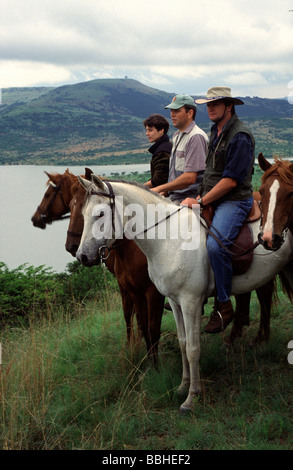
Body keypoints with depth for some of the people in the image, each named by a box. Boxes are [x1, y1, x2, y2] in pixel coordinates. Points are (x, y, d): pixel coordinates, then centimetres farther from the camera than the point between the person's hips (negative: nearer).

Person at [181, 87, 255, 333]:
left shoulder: (240, 136, -16)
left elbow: (231, 180, -21)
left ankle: (223, 306, -17)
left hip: (235, 201, -10)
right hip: (212, 199, 10)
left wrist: (201, 201, -18)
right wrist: (200, 198, 12)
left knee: (215, 244, -31)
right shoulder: (216, 131, 15)